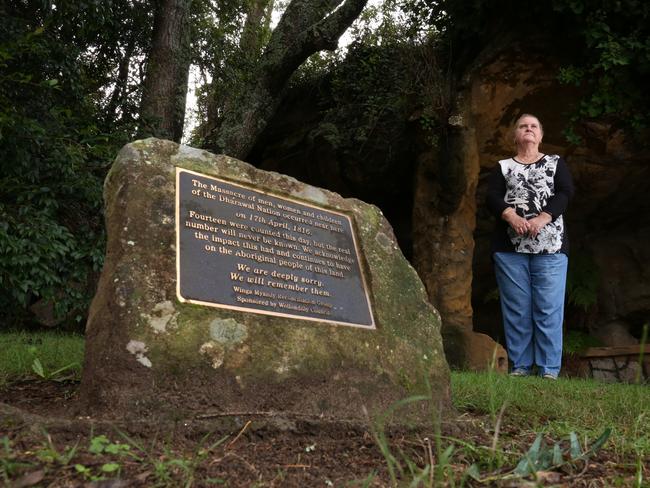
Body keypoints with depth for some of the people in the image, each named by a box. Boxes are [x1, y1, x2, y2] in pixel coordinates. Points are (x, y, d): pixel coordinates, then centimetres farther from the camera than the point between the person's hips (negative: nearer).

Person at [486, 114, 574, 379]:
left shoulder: (556, 163, 15)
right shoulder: (503, 167, 15)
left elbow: (565, 193, -1)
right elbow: (492, 197, 0)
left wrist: (542, 219, -17)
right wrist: (511, 217, -20)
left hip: (549, 247, -1)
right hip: (510, 247, 1)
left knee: (548, 308, -5)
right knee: (516, 309, 0)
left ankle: (549, 370, -1)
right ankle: (520, 367, 6)